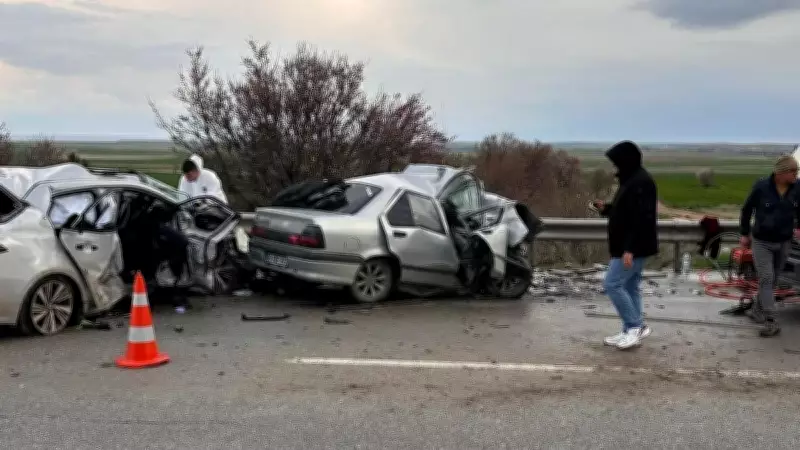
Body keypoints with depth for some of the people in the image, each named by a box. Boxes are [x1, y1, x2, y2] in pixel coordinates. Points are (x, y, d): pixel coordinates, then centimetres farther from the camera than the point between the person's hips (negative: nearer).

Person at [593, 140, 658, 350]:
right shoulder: (632, 180, 14)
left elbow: (641, 219, -26)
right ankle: (632, 331, 17)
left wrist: (629, 249, -28)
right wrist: (606, 208, 7)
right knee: (629, 287, 12)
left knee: (612, 284, -9)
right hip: (633, 247, 11)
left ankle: (636, 326, -3)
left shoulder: (640, 183, -20)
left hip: (633, 248, -11)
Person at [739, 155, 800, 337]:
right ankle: (770, 322, -11)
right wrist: (744, 234, 3)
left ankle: (756, 310, 32)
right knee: (766, 279, -10)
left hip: (784, 243, 4)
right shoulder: (761, 187, -16)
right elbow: (747, 209, -2)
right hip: (761, 242, -3)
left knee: (772, 280, 13)